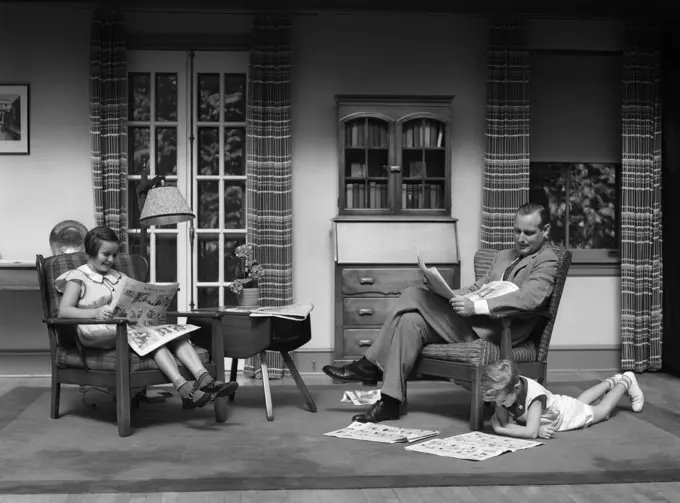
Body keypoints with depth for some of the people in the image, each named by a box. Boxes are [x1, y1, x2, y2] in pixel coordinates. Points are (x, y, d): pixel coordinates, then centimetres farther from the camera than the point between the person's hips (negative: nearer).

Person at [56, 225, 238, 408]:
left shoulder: (118, 277, 28)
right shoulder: (77, 277, 9)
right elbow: (63, 311, -8)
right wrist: (94, 313, -27)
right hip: (97, 334, -6)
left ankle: (203, 377, -43)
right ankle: (183, 388, -48)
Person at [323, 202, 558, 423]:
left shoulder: (547, 261, -2)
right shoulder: (504, 256, 26)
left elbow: (529, 298, -20)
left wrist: (475, 306, -29)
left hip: (499, 330, -8)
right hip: (472, 323, 8)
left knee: (414, 295, -17)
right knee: (411, 320, -17)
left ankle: (371, 365, -8)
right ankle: (389, 402, -16)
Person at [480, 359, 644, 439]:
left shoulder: (533, 394, -49)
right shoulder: (504, 389, -32)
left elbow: (531, 432, -53)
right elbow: (503, 422, -29)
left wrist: (500, 429, -52)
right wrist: (538, 430, -42)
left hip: (567, 414, -5)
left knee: (604, 409, 23)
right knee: (580, 402, 35)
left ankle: (625, 383, 46)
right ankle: (611, 382, 57)